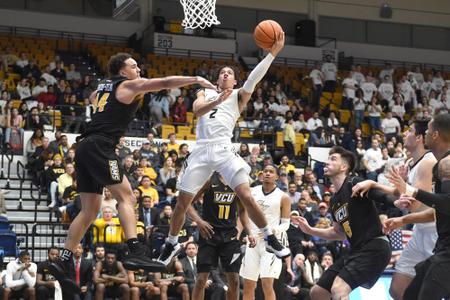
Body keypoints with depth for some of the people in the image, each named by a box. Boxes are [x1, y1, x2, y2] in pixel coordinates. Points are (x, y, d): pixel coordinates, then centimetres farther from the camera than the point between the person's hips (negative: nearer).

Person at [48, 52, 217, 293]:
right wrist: (196, 80, -6)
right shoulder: (130, 85, 2)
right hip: (99, 146, -9)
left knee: (90, 210, 9)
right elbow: (165, 83, -7)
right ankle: (135, 252, -27)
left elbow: (92, 98, 50)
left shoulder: (104, 86, 25)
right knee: (126, 196, -13)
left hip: (85, 147, 9)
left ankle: (62, 263, 6)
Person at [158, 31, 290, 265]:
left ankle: (270, 239, -2)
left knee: (246, 196, -15)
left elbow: (254, 78, -6)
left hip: (224, 150, -2)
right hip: (202, 150, 2)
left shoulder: (239, 95, 13)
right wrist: (218, 101, -24)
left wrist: (273, 52, -18)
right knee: (181, 203, 6)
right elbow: (197, 110, -4)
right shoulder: (205, 93, 18)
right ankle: (172, 244, 26)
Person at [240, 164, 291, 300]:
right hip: (253, 240, 4)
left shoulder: (283, 197, -2)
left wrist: (275, 231, -22)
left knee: (267, 284, -13)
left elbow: (286, 223, -2)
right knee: (248, 284, 5)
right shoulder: (252, 192, 7)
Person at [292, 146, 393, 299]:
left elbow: (385, 197, -22)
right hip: (357, 250, 9)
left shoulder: (355, 184, -9)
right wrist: (309, 230, 20)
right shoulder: (334, 201, 15)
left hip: (375, 247, -9)